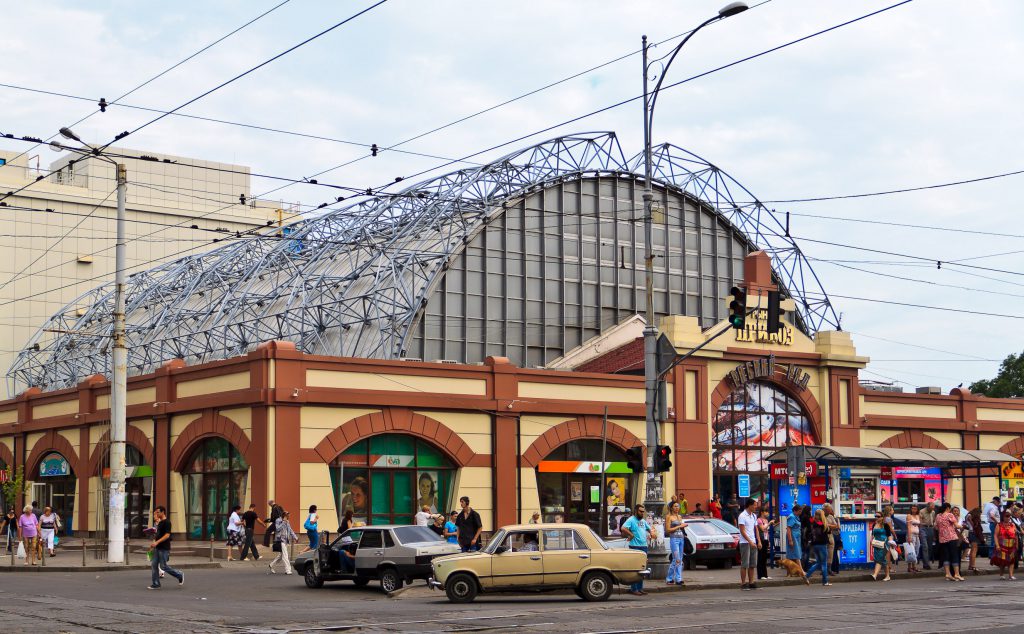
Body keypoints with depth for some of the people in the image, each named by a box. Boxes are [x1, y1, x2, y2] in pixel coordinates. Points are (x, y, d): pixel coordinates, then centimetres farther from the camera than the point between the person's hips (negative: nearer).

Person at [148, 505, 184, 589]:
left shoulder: (167, 522, -13)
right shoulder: (159, 523, 15)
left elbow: (167, 535, -21)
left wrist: (157, 542, -27)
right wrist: (153, 543, 12)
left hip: (164, 548, -9)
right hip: (157, 548, 9)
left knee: (163, 566, -6)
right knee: (154, 565, 3)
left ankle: (180, 575, 12)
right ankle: (155, 584, 7)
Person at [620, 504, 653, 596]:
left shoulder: (643, 521, 18)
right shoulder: (631, 520, -7)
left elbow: (649, 528, 33)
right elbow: (623, 528, -23)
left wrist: (651, 533, 13)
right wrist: (631, 535, -18)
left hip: (644, 546, 8)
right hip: (635, 547, -8)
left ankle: (640, 588, 19)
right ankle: (634, 589, -6)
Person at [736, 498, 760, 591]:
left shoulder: (754, 516, 14)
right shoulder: (742, 516, -11)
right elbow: (742, 531, -14)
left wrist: (759, 541, 7)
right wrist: (750, 542, -18)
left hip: (753, 543, 8)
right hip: (745, 542, -8)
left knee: (752, 564, 8)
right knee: (745, 564, -6)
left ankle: (751, 582, 14)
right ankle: (743, 583, -2)